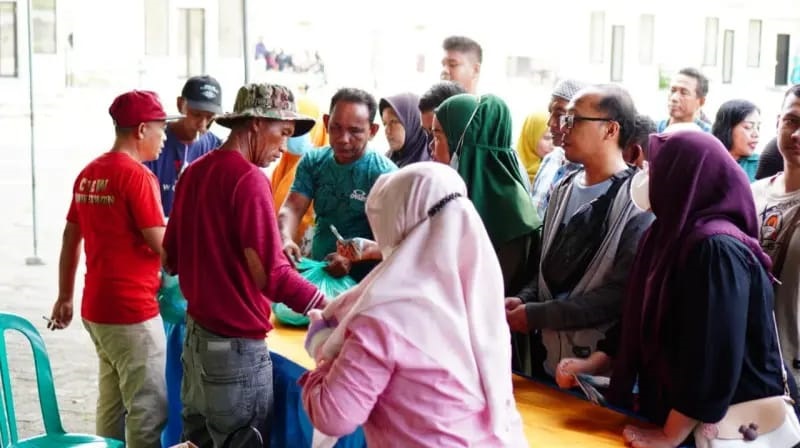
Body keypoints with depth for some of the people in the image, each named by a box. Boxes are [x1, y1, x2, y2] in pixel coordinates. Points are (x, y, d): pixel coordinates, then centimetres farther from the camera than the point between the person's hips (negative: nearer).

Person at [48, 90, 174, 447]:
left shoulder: (89, 174, 10)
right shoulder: (137, 175, -16)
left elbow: (70, 239, 15)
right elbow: (163, 246, -17)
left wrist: (65, 296, 21)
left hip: (97, 309, 9)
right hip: (132, 312, -9)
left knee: (112, 404, 18)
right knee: (148, 410, -2)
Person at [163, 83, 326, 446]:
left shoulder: (193, 172, 8)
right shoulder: (248, 178, -17)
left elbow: (170, 259, 16)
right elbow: (271, 274, -24)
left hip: (196, 333, 9)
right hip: (236, 343, -9)